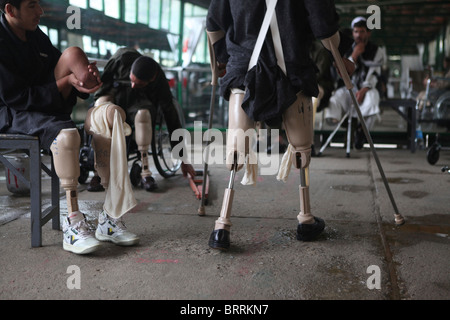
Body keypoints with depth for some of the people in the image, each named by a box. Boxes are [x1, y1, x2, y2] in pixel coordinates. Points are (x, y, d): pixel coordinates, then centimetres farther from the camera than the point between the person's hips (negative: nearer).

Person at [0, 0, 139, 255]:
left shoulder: (35, 34, 10)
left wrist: (86, 75, -11)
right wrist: (66, 83, -22)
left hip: (47, 105, 8)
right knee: (67, 133, -35)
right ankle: (74, 223, -31)